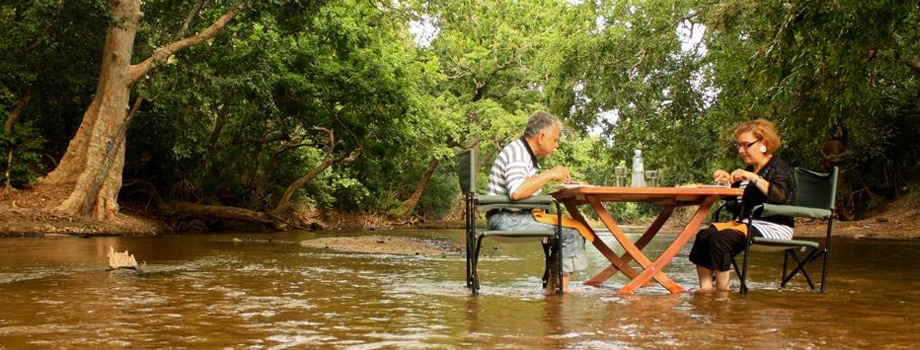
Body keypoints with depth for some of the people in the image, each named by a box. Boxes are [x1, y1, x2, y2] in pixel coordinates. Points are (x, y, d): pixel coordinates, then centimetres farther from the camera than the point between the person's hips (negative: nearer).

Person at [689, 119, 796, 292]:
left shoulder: (778, 168, -4)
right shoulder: (750, 169, 22)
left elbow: (781, 196, -24)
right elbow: (735, 200, 28)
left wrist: (753, 177, -28)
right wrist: (728, 180, 9)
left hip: (772, 228, -9)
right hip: (745, 223, 9)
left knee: (719, 239, -28)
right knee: (703, 235, -14)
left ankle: (722, 290, -20)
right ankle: (705, 289, -20)